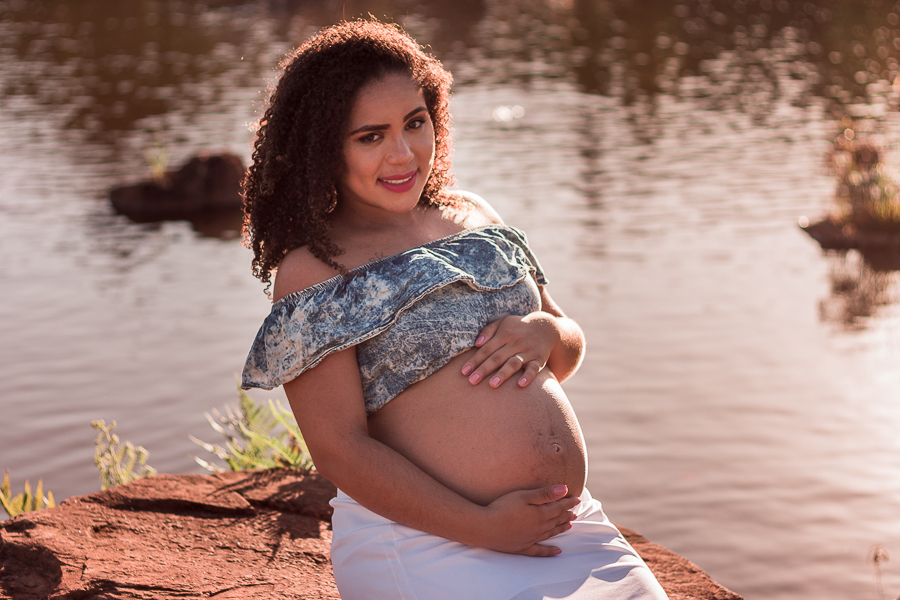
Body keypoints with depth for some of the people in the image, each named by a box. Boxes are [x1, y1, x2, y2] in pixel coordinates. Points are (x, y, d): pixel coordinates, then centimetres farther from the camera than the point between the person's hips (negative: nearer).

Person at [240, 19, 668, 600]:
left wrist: (544, 331, -4)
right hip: (428, 546, -6)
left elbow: (570, 352, 20)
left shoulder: (473, 215, 14)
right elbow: (338, 449, -13)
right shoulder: (310, 270, -7)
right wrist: (482, 528, -16)